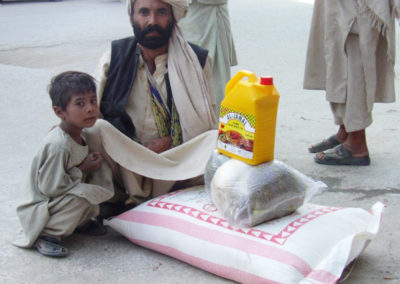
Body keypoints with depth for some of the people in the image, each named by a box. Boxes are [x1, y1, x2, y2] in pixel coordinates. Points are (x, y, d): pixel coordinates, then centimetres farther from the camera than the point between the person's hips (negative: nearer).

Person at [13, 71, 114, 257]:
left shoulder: (80, 135, -1)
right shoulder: (57, 145, -30)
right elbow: (50, 187, -28)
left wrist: (91, 163, -5)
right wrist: (83, 170, -21)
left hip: (61, 200, 9)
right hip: (41, 209, -9)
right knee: (81, 196, -32)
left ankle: (82, 221, 12)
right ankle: (45, 234, -17)